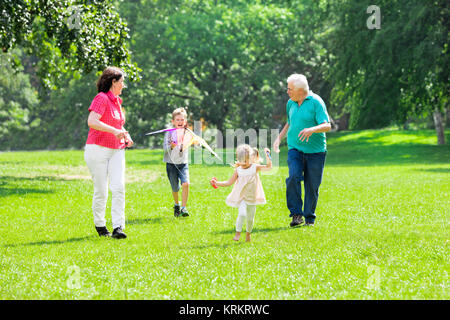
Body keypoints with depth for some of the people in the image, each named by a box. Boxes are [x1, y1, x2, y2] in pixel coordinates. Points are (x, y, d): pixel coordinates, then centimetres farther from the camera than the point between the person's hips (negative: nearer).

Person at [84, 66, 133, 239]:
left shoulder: (117, 101, 17)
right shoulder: (101, 99, -10)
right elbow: (92, 121, -25)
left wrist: (126, 136, 13)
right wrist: (114, 131, -30)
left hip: (117, 150, 7)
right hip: (98, 149, -7)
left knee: (119, 187, -9)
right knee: (101, 191, 0)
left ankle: (118, 227, -13)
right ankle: (100, 225, 16)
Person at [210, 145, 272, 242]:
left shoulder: (255, 167, -4)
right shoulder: (238, 170, -2)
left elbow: (268, 167, -11)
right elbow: (229, 182, 3)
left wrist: (267, 155, -24)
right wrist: (217, 183, -4)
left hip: (252, 197, 1)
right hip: (241, 197, -1)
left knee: (250, 218, 8)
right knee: (242, 214, -23)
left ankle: (248, 234, 32)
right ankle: (237, 233, -11)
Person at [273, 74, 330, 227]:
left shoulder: (316, 102, -9)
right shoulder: (291, 103, 9)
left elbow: (327, 126, -16)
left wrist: (311, 129, -34)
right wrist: (279, 138, 16)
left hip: (315, 151, -3)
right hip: (295, 149, 4)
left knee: (312, 185, 0)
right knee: (293, 178, -19)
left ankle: (309, 217, 15)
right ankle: (296, 214, -14)